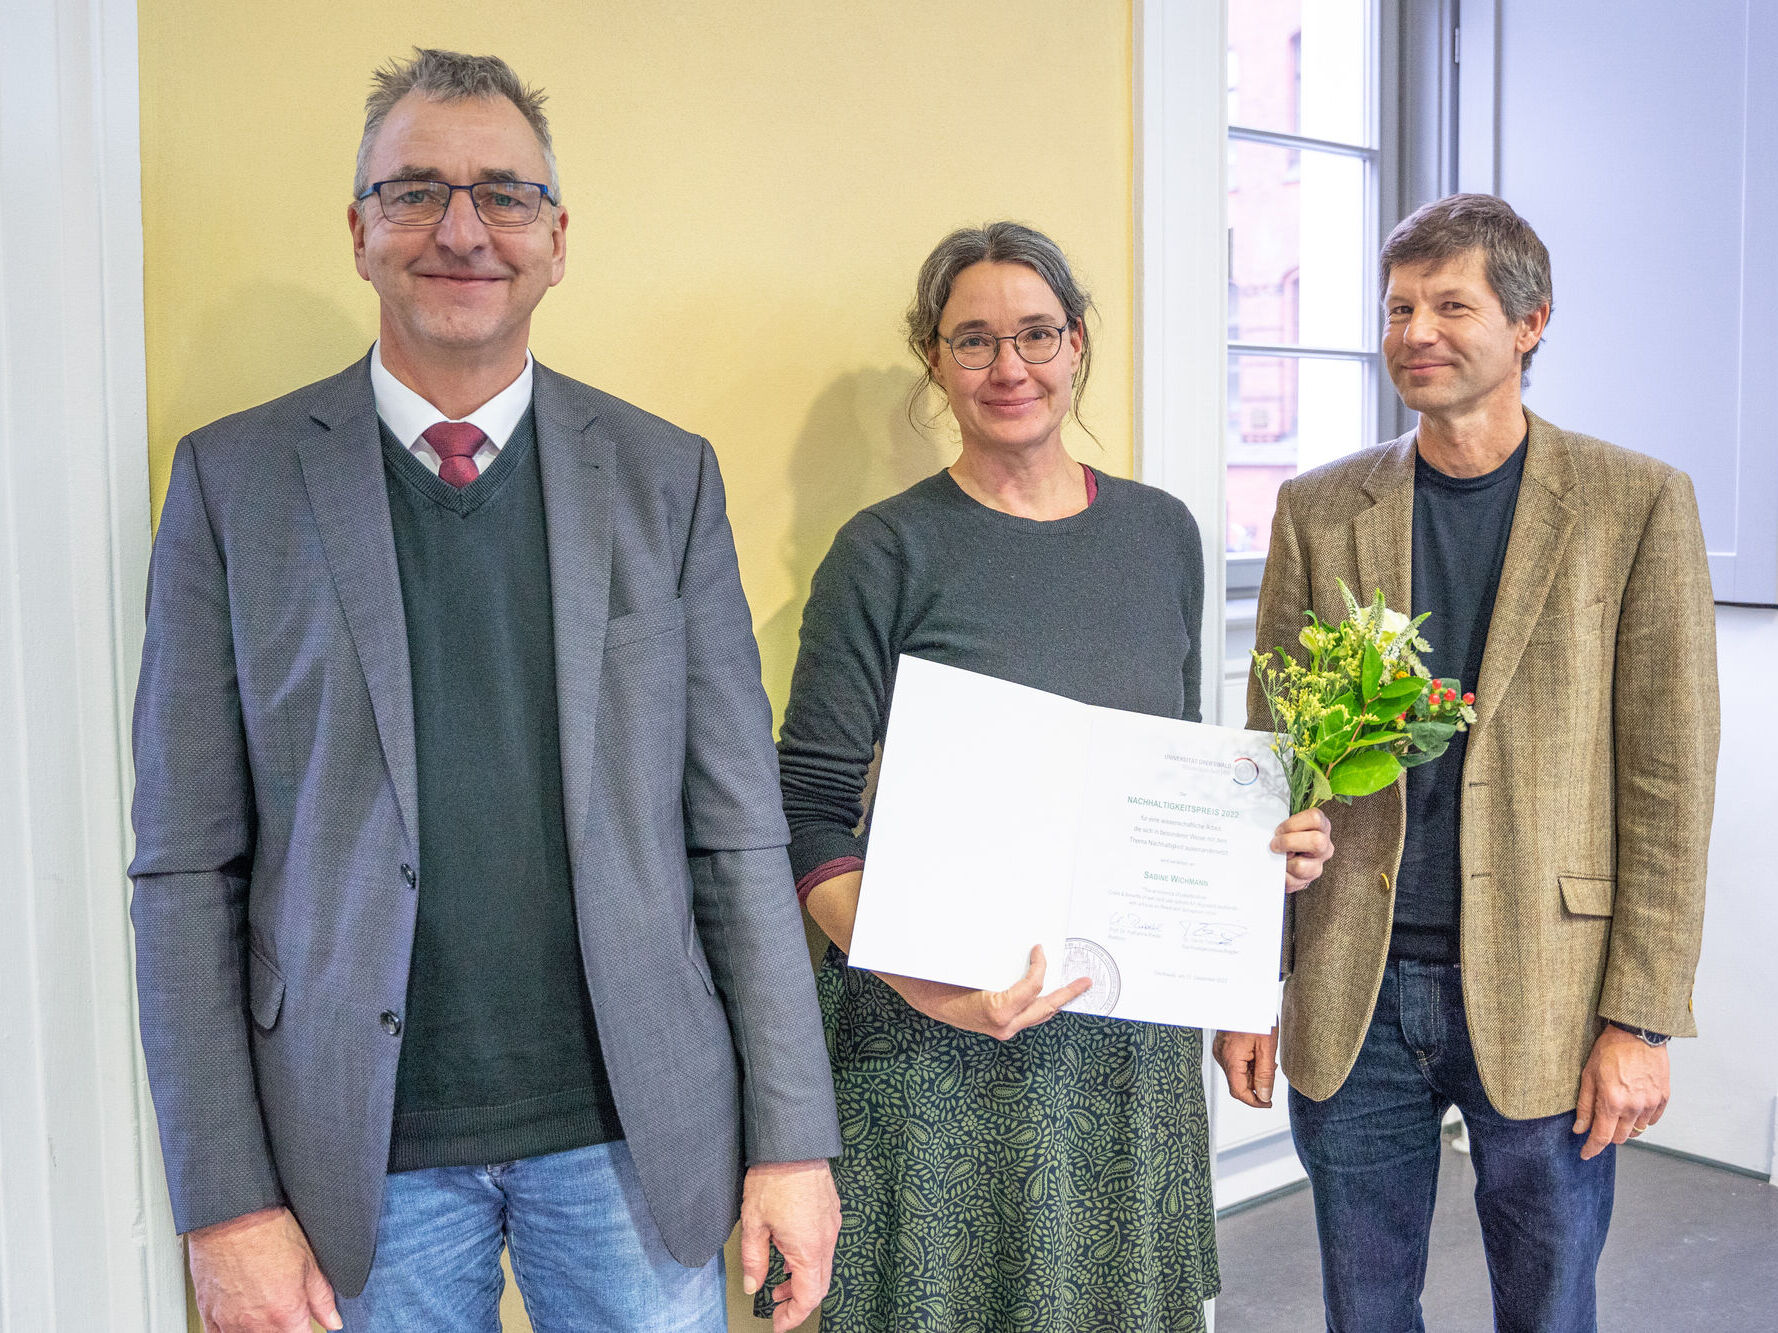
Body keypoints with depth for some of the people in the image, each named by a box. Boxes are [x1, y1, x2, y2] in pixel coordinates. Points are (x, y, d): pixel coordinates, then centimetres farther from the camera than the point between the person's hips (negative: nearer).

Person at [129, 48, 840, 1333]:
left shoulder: (665, 474, 1)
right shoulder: (237, 478, -1)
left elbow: (738, 832, 0)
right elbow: (188, 866, -2)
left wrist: (792, 1136, -1)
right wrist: (226, 1199, -6)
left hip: (632, 1132, 1)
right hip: (364, 1154, 0)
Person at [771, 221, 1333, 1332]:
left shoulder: (1161, 532, 7)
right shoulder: (890, 552, -7)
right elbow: (810, 812, -10)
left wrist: (1269, 841, -2)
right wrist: (921, 979, -24)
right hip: (941, 1036, -4)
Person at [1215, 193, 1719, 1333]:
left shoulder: (1635, 504, -3)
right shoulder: (1319, 509, 3)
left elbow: (1667, 781, -4)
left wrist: (1641, 1018, -8)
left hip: (1543, 996, -1)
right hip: (1352, 993, 2)